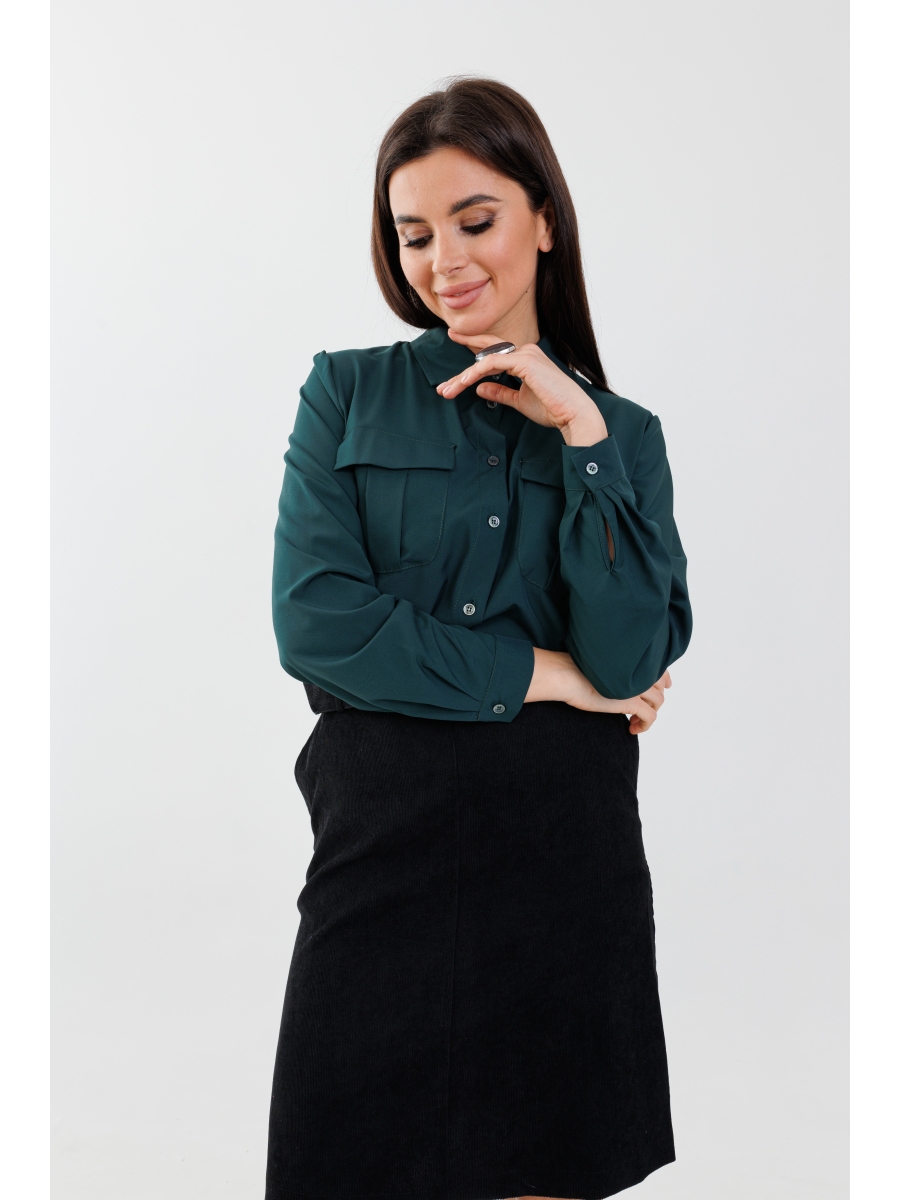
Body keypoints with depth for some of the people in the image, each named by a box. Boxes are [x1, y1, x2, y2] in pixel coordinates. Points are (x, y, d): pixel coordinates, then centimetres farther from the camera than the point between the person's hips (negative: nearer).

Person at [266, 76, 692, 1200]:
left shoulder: (623, 432, 8)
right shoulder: (348, 391, 5)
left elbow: (629, 660, -7)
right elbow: (313, 622, -8)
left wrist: (578, 433, -9)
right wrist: (539, 674, -7)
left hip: (567, 854, 1)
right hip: (382, 848, 0)